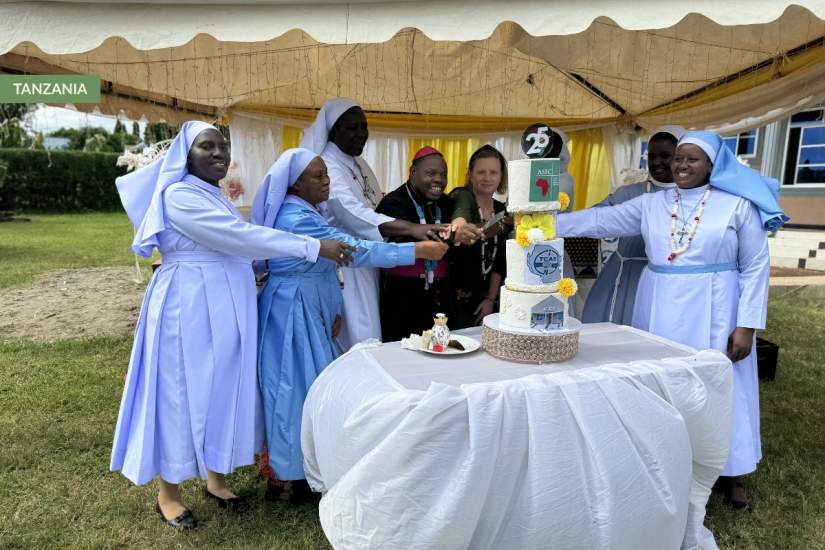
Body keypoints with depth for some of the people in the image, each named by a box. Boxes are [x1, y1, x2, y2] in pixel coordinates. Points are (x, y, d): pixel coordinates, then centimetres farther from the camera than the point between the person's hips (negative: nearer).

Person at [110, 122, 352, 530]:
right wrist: (315, 248, -25)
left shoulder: (214, 196, 14)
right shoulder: (180, 196, -15)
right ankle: (168, 493, 21)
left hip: (224, 310, 9)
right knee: (184, 394, 3)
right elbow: (242, 237, -24)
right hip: (188, 308, -9)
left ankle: (216, 479, 29)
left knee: (225, 391, 13)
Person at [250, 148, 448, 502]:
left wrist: (333, 309, 9)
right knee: (298, 386, 0)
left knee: (304, 385, 15)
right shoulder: (298, 219, -21)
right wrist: (418, 250, -24)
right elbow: (356, 251, -26)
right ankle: (291, 476, 16)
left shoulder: (303, 212, 11)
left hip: (308, 311, 10)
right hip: (294, 313, -10)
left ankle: (290, 465, 30)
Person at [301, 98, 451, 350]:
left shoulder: (360, 165, 12)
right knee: (354, 342, -5)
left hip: (365, 266, 8)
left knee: (366, 341, 12)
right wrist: (412, 229, -42)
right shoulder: (326, 168, -17)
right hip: (342, 269, -8)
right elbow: (353, 215, -33)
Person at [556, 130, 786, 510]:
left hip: (713, 312, -2)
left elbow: (756, 266, -3)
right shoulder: (650, 204, 5)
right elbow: (600, 220, -2)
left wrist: (747, 324, -9)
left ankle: (730, 475, 27)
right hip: (660, 310, 3)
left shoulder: (737, 205, -2)